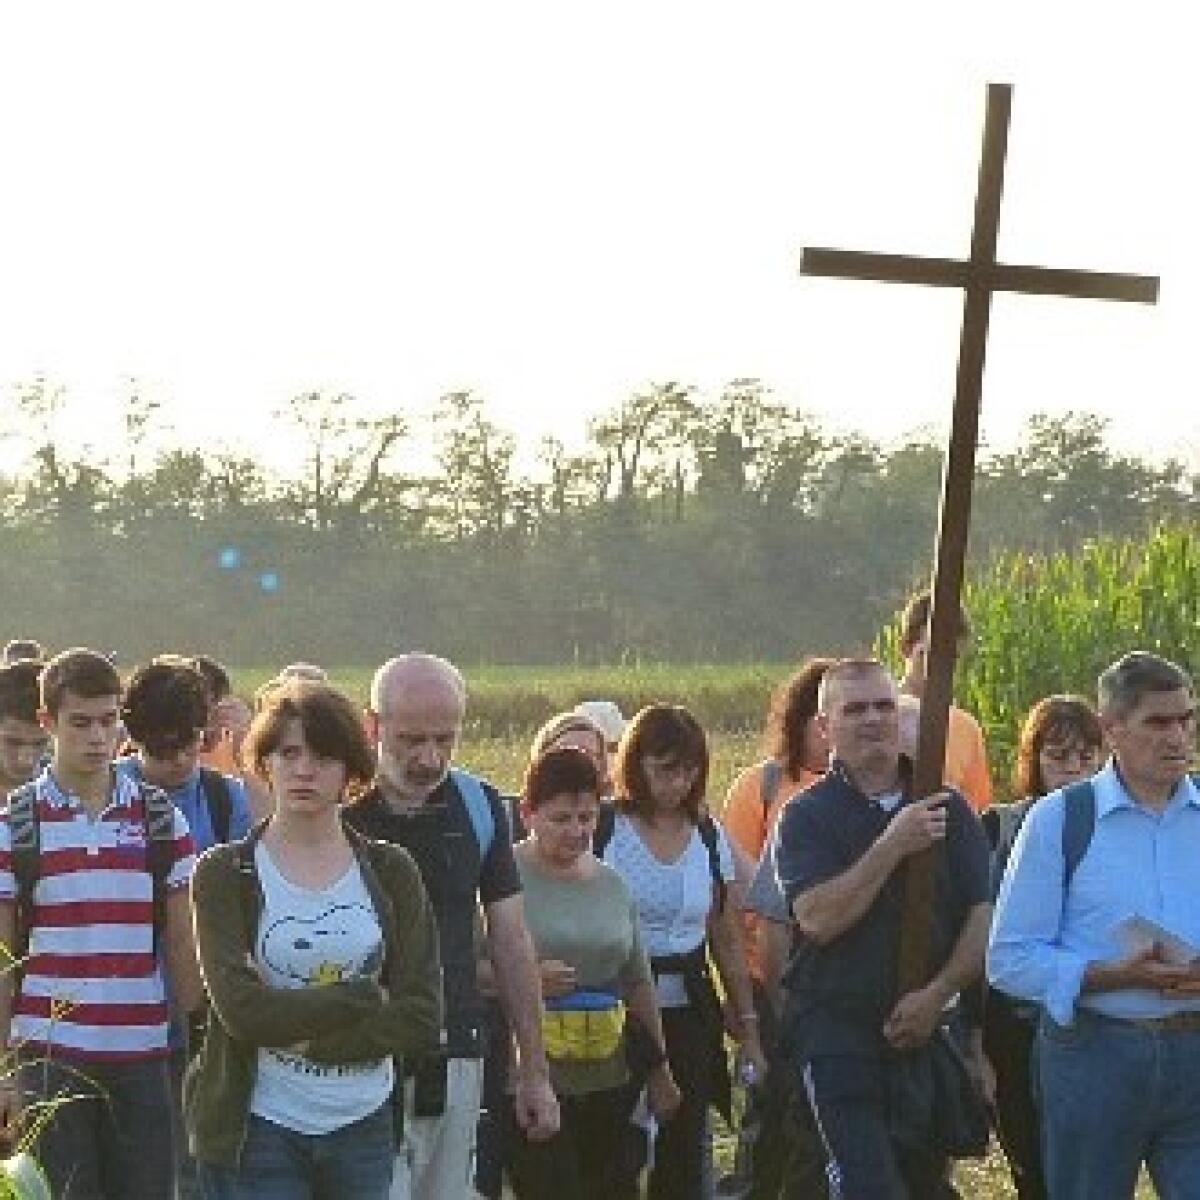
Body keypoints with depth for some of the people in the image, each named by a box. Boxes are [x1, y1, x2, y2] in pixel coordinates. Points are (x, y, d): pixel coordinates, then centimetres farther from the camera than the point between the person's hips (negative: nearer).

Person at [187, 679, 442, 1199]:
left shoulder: (390, 873, 6)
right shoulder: (224, 873, -1)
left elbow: (421, 1018, -3)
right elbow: (241, 1009, -15)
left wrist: (306, 1036, -13)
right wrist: (367, 998, -10)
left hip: (365, 1125, 3)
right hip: (257, 1130, -3)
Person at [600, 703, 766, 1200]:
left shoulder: (710, 837, 8)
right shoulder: (602, 831, -5)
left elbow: (728, 942, 13)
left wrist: (748, 1027, 11)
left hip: (689, 1014, 4)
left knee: (682, 1160, 4)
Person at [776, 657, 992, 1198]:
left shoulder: (946, 808, 8)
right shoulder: (808, 816, -2)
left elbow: (984, 914, 2)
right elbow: (817, 917, -17)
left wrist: (937, 993, -11)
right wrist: (893, 845, -19)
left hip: (927, 1028, 4)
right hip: (837, 1027, -4)